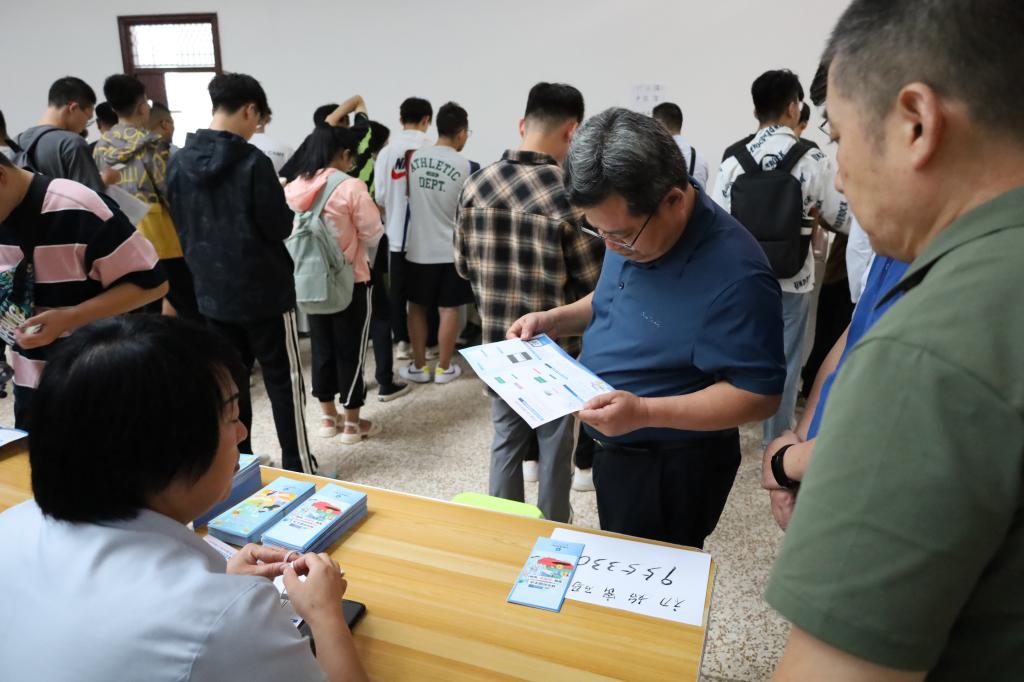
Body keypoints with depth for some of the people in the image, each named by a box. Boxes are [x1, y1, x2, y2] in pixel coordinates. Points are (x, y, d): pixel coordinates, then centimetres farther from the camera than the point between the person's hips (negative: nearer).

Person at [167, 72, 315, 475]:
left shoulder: (179, 162, 3)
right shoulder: (252, 162, -16)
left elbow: (180, 228, 12)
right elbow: (280, 227, -13)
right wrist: (285, 210, 7)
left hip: (210, 290, 6)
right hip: (264, 289, -5)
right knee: (284, 379, 5)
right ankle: (299, 468, 11)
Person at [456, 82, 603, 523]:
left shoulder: (476, 185, -3)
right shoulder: (569, 193, -19)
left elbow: (463, 264, 6)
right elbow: (594, 282, -13)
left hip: (497, 341, 5)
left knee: (505, 440, 19)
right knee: (554, 448, 14)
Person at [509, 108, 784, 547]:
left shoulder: (733, 273, -30)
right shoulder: (630, 229, -3)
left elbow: (759, 394, -24)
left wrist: (644, 412, -33)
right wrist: (555, 320, -3)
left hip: (672, 472, -8)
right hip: (613, 449, 8)